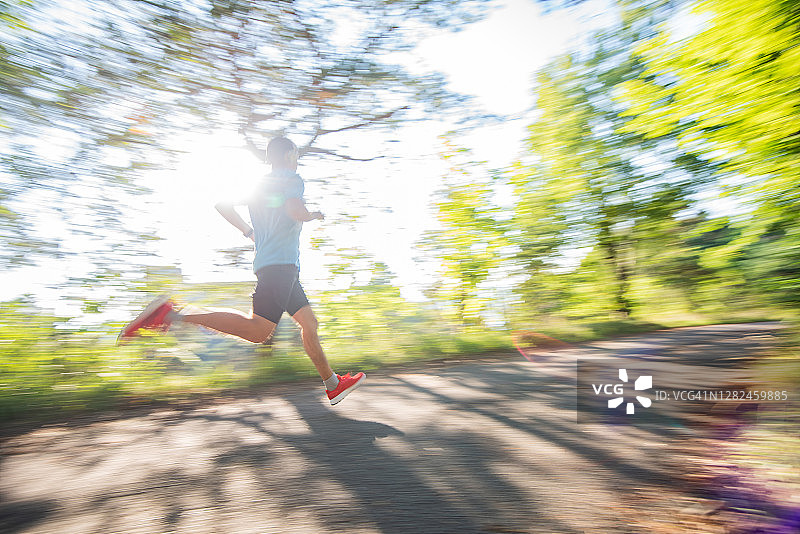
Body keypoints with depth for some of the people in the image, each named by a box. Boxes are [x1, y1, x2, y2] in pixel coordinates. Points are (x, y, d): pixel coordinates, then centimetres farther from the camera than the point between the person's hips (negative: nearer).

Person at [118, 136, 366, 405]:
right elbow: (296, 211, -20)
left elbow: (223, 206, 22)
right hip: (280, 264, -10)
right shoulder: (292, 179, -1)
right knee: (258, 330, -18)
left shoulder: (258, 185, 22)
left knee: (310, 323, 11)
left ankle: (333, 384, 17)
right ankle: (173, 315, -18)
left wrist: (249, 232, 28)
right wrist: (313, 215, 1)